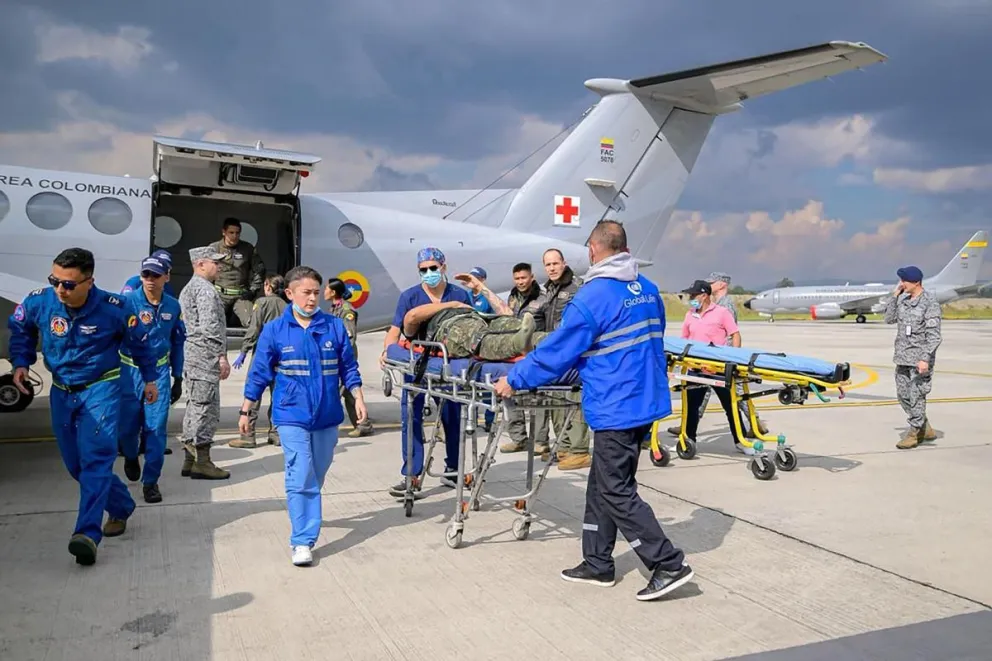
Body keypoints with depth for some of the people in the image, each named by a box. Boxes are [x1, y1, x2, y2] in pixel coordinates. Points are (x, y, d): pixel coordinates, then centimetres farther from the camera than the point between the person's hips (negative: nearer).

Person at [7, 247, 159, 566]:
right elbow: (20, 329, 12)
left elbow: (137, 343, 0)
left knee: (96, 459, -17)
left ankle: (88, 533, -21)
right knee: (75, 463, 11)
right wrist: (21, 363, 0)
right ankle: (121, 507, 30)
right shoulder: (38, 301, -12)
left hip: (101, 388, -5)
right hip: (61, 392, 5)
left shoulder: (114, 308, -19)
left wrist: (149, 378, 9)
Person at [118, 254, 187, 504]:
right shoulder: (128, 301, -9)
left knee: (156, 428, -2)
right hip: (129, 371, -1)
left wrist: (178, 378, 12)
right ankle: (131, 457, 41)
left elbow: (177, 343, 11)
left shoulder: (173, 306, 2)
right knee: (127, 425, 7)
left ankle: (150, 481, 9)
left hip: (159, 373, 2)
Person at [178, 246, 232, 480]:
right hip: (206, 358, -10)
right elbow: (210, 328, -20)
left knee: (195, 408, 13)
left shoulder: (188, 289, 21)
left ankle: (191, 460, 18)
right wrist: (222, 356, -16)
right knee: (206, 408, -7)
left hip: (191, 356, 10)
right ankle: (201, 462, -3)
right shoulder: (205, 289, -12)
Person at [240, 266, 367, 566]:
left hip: (327, 416, 3)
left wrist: (358, 398, 0)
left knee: (316, 477, 15)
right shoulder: (274, 331, -3)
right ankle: (302, 541, -2)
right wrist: (245, 411, 4)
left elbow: (348, 367, 7)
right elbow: (259, 373, 1)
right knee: (300, 479, -8)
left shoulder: (335, 326, 1)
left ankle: (306, 518, 38)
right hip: (292, 417, -3)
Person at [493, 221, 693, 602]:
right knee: (602, 486, 16)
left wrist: (514, 380, 1)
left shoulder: (592, 297, -16)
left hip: (617, 408, -9)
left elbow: (557, 351, -11)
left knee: (617, 492, 2)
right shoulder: (649, 291, 8)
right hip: (645, 400, 9)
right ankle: (597, 564, 25)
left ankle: (669, 564, 5)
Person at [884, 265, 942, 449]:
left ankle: (913, 434, 10)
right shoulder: (903, 299, 7)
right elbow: (889, 319, 11)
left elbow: (934, 335, -15)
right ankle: (925, 429, 27)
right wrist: (894, 295, 4)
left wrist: (925, 359, -21)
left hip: (919, 358, -8)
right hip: (902, 357, 8)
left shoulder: (930, 302, -13)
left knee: (916, 396, -2)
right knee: (903, 394, 12)